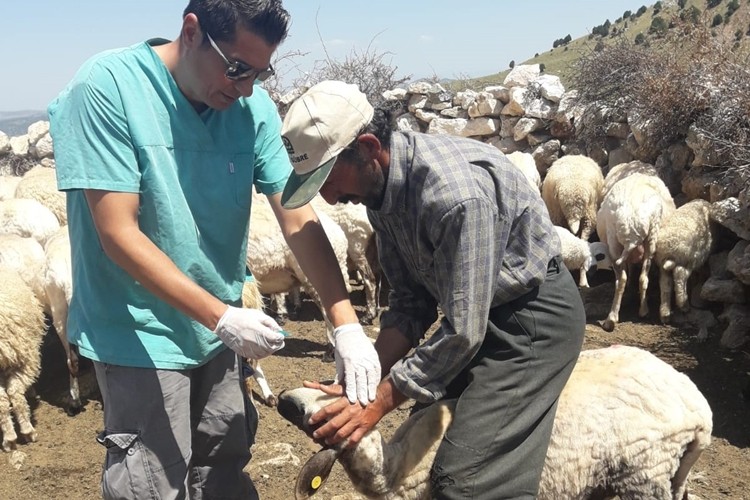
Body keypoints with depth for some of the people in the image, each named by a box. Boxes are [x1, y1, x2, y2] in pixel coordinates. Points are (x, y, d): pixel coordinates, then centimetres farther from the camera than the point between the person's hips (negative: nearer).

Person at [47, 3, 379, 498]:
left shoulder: (252, 104, -7)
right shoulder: (106, 86, -19)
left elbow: (298, 220, -7)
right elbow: (119, 234, -21)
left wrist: (346, 325, -14)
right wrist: (222, 318, -25)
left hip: (220, 327, 5)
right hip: (140, 334, -4)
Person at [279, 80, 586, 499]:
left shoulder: (455, 191, -33)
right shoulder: (381, 186, -5)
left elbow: (462, 331, -28)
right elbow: (412, 301, 2)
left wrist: (378, 401, -21)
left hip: (535, 314, -8)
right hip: (473, 308, 9)